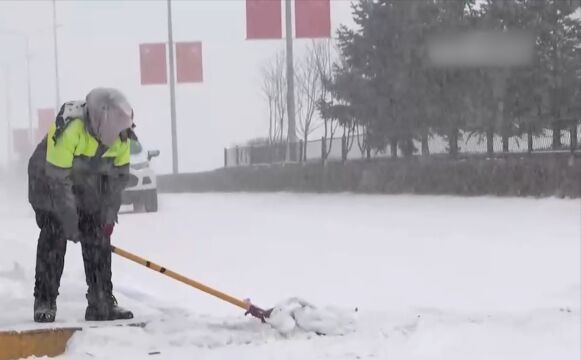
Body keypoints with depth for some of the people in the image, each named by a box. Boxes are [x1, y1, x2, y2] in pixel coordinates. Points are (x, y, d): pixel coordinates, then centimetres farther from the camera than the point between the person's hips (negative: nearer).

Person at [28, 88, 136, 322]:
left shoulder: (120, 134, -18)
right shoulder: (69, 129, -37)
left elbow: (119, 175, -6)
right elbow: (59, 179, -32)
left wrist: (109, 215, -10)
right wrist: (69, 222, -28)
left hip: (88, 187, 5)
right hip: (50, 182, -5)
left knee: (99, 241, -1)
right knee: (53, 239, -13)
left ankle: (103, 303, 3)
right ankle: (44, 303, -5)